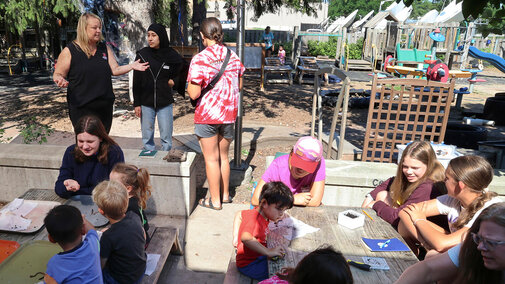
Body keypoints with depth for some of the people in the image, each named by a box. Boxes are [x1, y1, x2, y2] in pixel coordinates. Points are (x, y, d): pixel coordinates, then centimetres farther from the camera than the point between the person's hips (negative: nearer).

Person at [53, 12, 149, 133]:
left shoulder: (104, 48, 9)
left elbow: (115, 70, 7)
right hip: (81, 108, -4)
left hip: (105, 106, 4)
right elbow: (58, 74, 0)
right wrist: (59, 79, -23)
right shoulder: (69, 51, -4)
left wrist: (132, 66, -7)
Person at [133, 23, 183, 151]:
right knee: (147, 138, 6)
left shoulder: (171, 55, -1)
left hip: (165, 103, 0)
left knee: (166, 138, 3)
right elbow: (136, 82, 2)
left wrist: (173, 79, 4)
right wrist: (136, 104, -2)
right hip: (146, 103, 0)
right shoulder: (142, 54, 0)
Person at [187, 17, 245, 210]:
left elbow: (194, 93, -18)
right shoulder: (233, 56, 2)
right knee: (223, 156, 19)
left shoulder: (199, 59, -16)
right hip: (228, 114, 6)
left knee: (211, 158, 6)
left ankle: (215, 201, 17)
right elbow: (239, 86, 9)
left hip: (207, 115, -5)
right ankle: (225, 194, 31)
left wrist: (190, 84, 2)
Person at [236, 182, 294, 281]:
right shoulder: (255, 219, -27)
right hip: (248, 264, -10)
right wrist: (268, 252, -42)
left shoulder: (256, 212, 4)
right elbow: (246, 238, -46)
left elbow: (240, 214, 23)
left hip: (257, 256, 10)